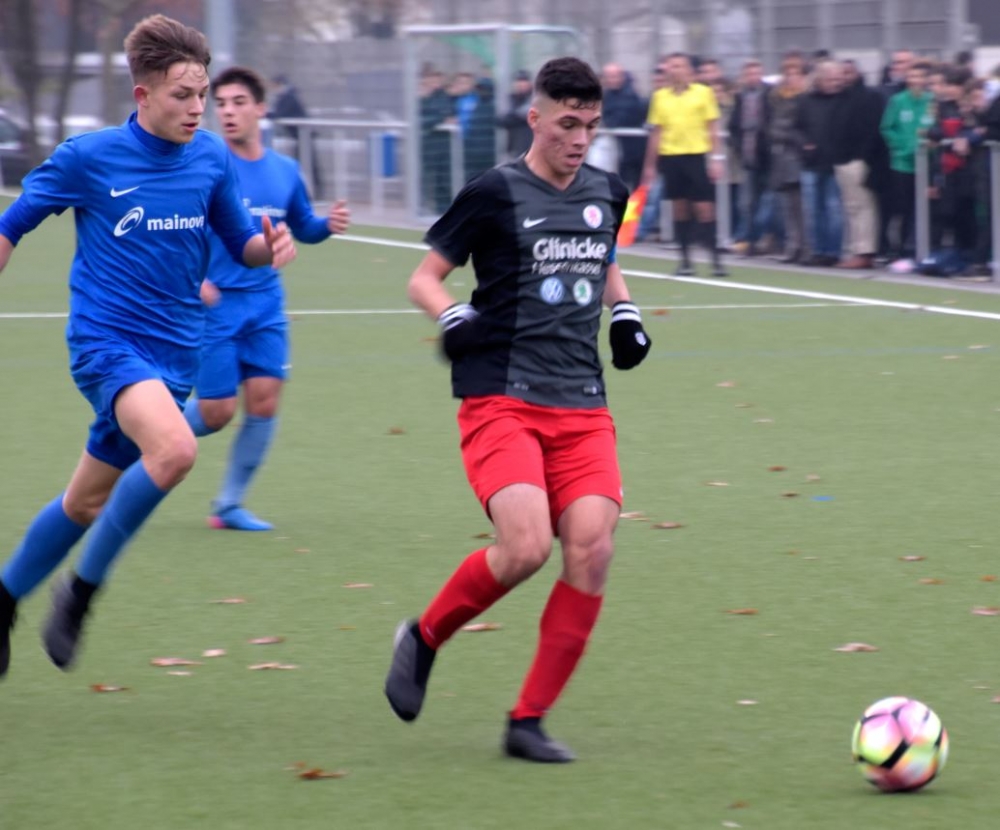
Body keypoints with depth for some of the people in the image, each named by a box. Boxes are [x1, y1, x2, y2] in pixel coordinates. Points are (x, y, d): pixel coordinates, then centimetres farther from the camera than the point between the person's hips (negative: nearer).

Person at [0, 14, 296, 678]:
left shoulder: (212, 158, 3)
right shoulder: (88, 158, -7)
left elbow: (241, 242, 13)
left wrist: (272, 246, -10)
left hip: (173, 356, 5)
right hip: (106, 343, -5)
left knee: (85, 503, 14)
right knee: (175, 448, -31)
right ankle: (82, 589, -14)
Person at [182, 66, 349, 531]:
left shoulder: (284, 171, 8)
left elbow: (302, 228, 22)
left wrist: (328, 225, 0)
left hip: (264, 304, 5)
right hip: (213, 302, -5)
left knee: (264, 401, -5)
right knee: (216, 413, -6)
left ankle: (229, 505, 9)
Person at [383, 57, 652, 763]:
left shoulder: (607, 195, 12)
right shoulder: (495, 194, -4)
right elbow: (424, 278, 2)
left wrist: (625, 314, 13)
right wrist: (453, 317, -18)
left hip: (581, 405, 5)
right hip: (501, 398, -5)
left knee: (592, 546, -13)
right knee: (526, 546, -23)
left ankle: (529, 721, -3)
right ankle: (424, 638, 7)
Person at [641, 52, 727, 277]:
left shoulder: (703, 93, 1)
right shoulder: (660, 97, 9)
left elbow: (712, 129, 1)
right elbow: (656, 133, 12)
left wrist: (717, 158, -6)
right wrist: (650, 165, 11)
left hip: (697, 156, -3)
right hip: (670, 157, 3)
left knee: (704, 208, -6)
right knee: (680, 208, 5)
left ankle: (715, 258, -2)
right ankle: (685, 259, 11)